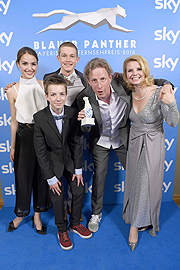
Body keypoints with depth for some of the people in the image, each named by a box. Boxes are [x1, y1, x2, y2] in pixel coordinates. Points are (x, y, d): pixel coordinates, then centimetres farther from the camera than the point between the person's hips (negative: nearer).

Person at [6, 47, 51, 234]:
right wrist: (13, 146, 7)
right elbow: (14, 121, 3)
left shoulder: (44, 86, -2)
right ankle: (21, 213, 35)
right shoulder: (13, 91, -3)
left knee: (42, 174, 10)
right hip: (24, 136, -1)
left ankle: (37, 215, 31)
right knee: (23, 174, 9)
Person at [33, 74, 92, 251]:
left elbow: (76, 143, -6)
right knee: (58, 197, 3)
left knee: (79, 190, 6)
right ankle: (62, 230, 30)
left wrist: (78, 169, -5)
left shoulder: (73, 113, -14)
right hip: (51, 162, -2)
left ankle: (75, 223, 34)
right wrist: (50, 177, -14)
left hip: (70, 159, 3)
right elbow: (40, 150, -16)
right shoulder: (40, 118, -21)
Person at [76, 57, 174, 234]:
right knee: (99, 176, 7)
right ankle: (96, 214, 32)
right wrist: (84, 120, -38)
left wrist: (166, 84, -27)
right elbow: (87, 130, -15)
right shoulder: (84, 98, -27)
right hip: (100, 141, -1)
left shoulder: (122, 84, -27)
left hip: (122, 138, 2)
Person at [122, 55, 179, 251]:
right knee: (135, 181, 13)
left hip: (152, 144, -4)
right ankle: (142, 220, 37)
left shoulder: (158, 93, -20)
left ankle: (135, 226, 20)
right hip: (134, 143, 5)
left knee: (146, 183, -1)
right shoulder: (130, 94, -4)